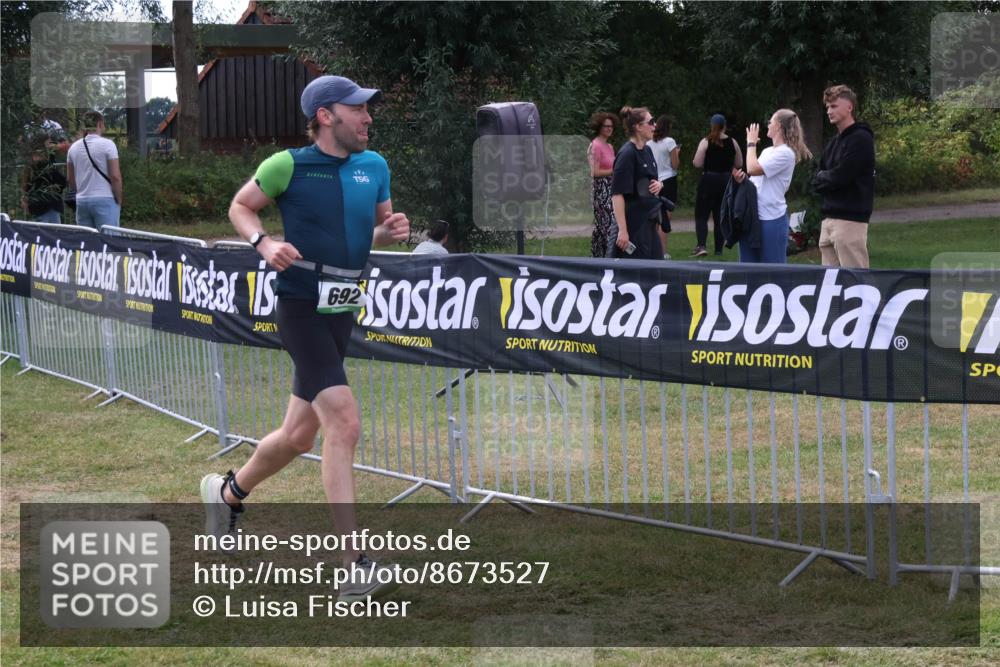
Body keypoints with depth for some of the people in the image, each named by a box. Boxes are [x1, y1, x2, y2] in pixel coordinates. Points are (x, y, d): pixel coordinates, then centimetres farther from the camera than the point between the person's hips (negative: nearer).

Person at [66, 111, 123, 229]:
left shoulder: (74, 147, 11)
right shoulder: (107, 145, -7)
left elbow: (70, 179, 15)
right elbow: (115, 176, -10)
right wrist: (119, 200, -1)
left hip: (81, 201, 6)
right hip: (104, 200, -6)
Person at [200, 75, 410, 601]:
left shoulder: (374, 167, 8)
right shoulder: (289, 165, -8)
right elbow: (240, 206, 5)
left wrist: (391, 231, -2)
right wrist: (264, 243, -13)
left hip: (343, 311, 7)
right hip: (301, 306, -7)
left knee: (299, 435, 16)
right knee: (344, 424, -19)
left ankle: (229, 492, 45)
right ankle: (353, 565, -16)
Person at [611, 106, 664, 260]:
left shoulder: (647, 151, 10)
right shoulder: (627, 154, -16)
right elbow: (617, 194, -20)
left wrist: (659, 184, 1)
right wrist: (622, 230, -25)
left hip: (649, 222, 9)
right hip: (634, 224, -9)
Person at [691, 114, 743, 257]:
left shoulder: (705, 142, -9)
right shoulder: (732, 143, 0)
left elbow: (697, 163, -11)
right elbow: (739, 164, 8)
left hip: (708, 181, -3)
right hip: (726, 181, 3)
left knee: (701, 215, 1)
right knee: (720, 216, 12)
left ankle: (701, 246, -17)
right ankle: (718, 249, 12)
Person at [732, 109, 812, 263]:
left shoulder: (785, 153, -10)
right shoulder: (767, 151, 16)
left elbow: (753, 169, -17)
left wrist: (751, 143, -4)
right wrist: (742, 179, -1)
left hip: (772, 218, -8)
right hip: (752, 216, 8)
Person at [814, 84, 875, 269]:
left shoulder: (860, 139, -7)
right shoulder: (833, 143, 20)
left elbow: (841, 176, -15)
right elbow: (817, 180, 16)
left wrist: (822, 177, 2)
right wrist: (826, 177, -4)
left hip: (850, 218, -9)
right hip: (829, 219, 9)